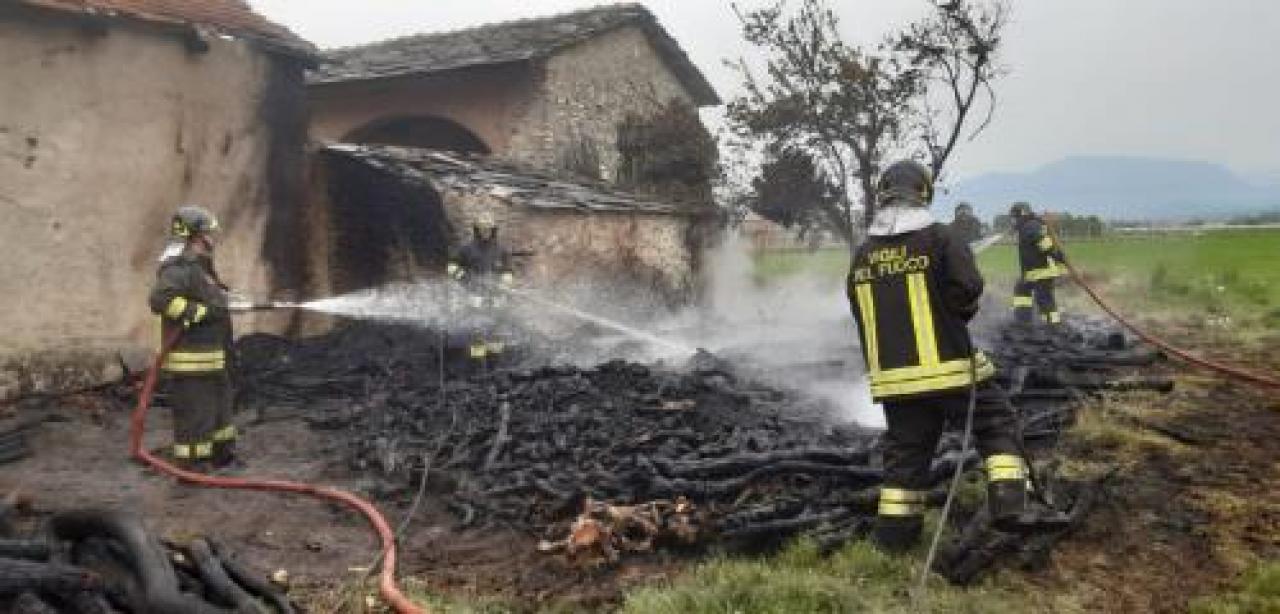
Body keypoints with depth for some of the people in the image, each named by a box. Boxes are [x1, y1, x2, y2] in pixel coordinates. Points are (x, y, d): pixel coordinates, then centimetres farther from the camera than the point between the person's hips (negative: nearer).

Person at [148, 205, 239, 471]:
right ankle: (191, 469, 6)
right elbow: (161, 299, -31)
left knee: (219, 407, 24)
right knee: (195, 417, -3)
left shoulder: (199, 267, 14)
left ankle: (222, 455, 39)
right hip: (189, 362, -11)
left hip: (210, 360, 11)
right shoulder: (180, 268, -19)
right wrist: (202, 312, -28)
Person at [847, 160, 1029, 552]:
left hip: (892, 373, 4)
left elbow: (860, 314, 11)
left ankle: (895, 532, 16)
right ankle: (1008, 501, 4)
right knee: (996, 423, 15)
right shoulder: (939, 239, -9)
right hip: (949, 366, -4)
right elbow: (968, 289, -16)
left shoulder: (863, 255, 5)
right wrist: (954, 314, 5)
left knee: (906, 447, 13)